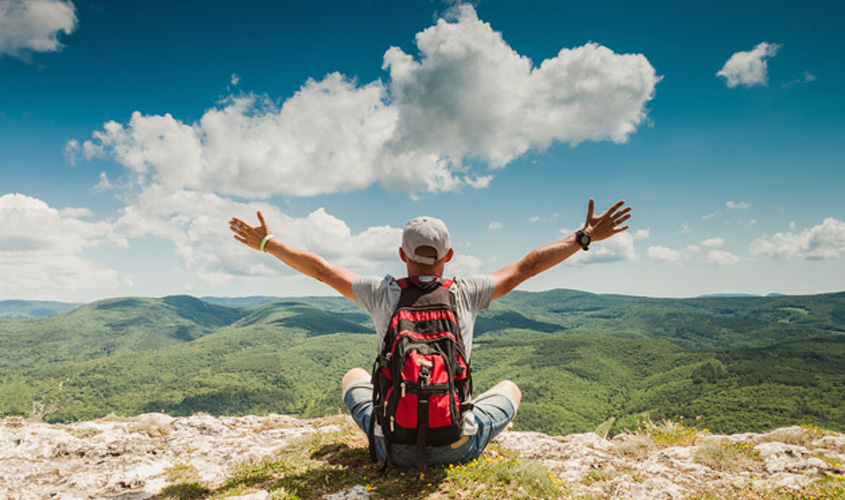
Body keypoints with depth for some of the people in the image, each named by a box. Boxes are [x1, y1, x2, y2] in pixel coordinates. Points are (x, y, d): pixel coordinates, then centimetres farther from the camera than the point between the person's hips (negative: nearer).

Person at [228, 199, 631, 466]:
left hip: (394, 449, 1)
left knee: (354, 376, 31)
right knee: (510, 387, 29)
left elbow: (319, 269, 2)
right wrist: (584, 237, 10)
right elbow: (527, 266, -1)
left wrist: (266, 242, 15)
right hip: (459, 447, 0)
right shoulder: (467, 294, -10)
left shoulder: (381, 293, -9)